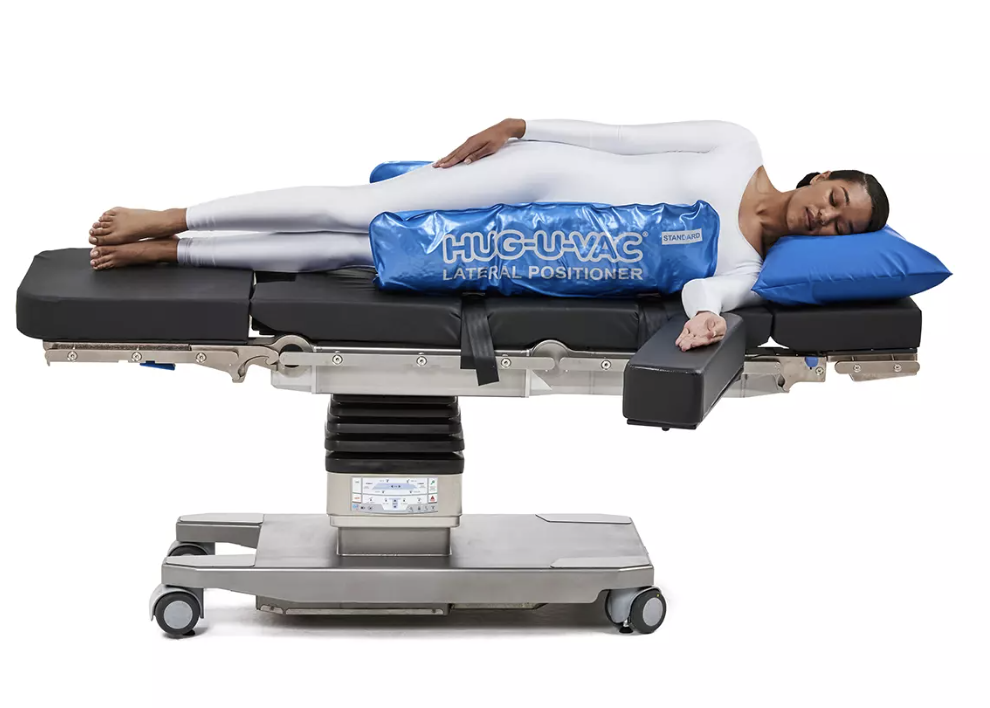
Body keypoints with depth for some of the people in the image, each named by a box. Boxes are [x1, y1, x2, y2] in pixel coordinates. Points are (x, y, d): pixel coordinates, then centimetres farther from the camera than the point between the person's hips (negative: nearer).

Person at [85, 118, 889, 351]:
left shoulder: (748, 267, 1)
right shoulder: (737, 147, -1)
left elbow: (703, 285, -20)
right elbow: (616, 135, -1)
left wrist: (705, 316, -44)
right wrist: (519, 125, -7)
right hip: (536, 172, -1)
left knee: (352, 251, -8)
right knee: (356, 210, -14)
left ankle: (164, 253, -1)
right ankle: (165, 220, -2)